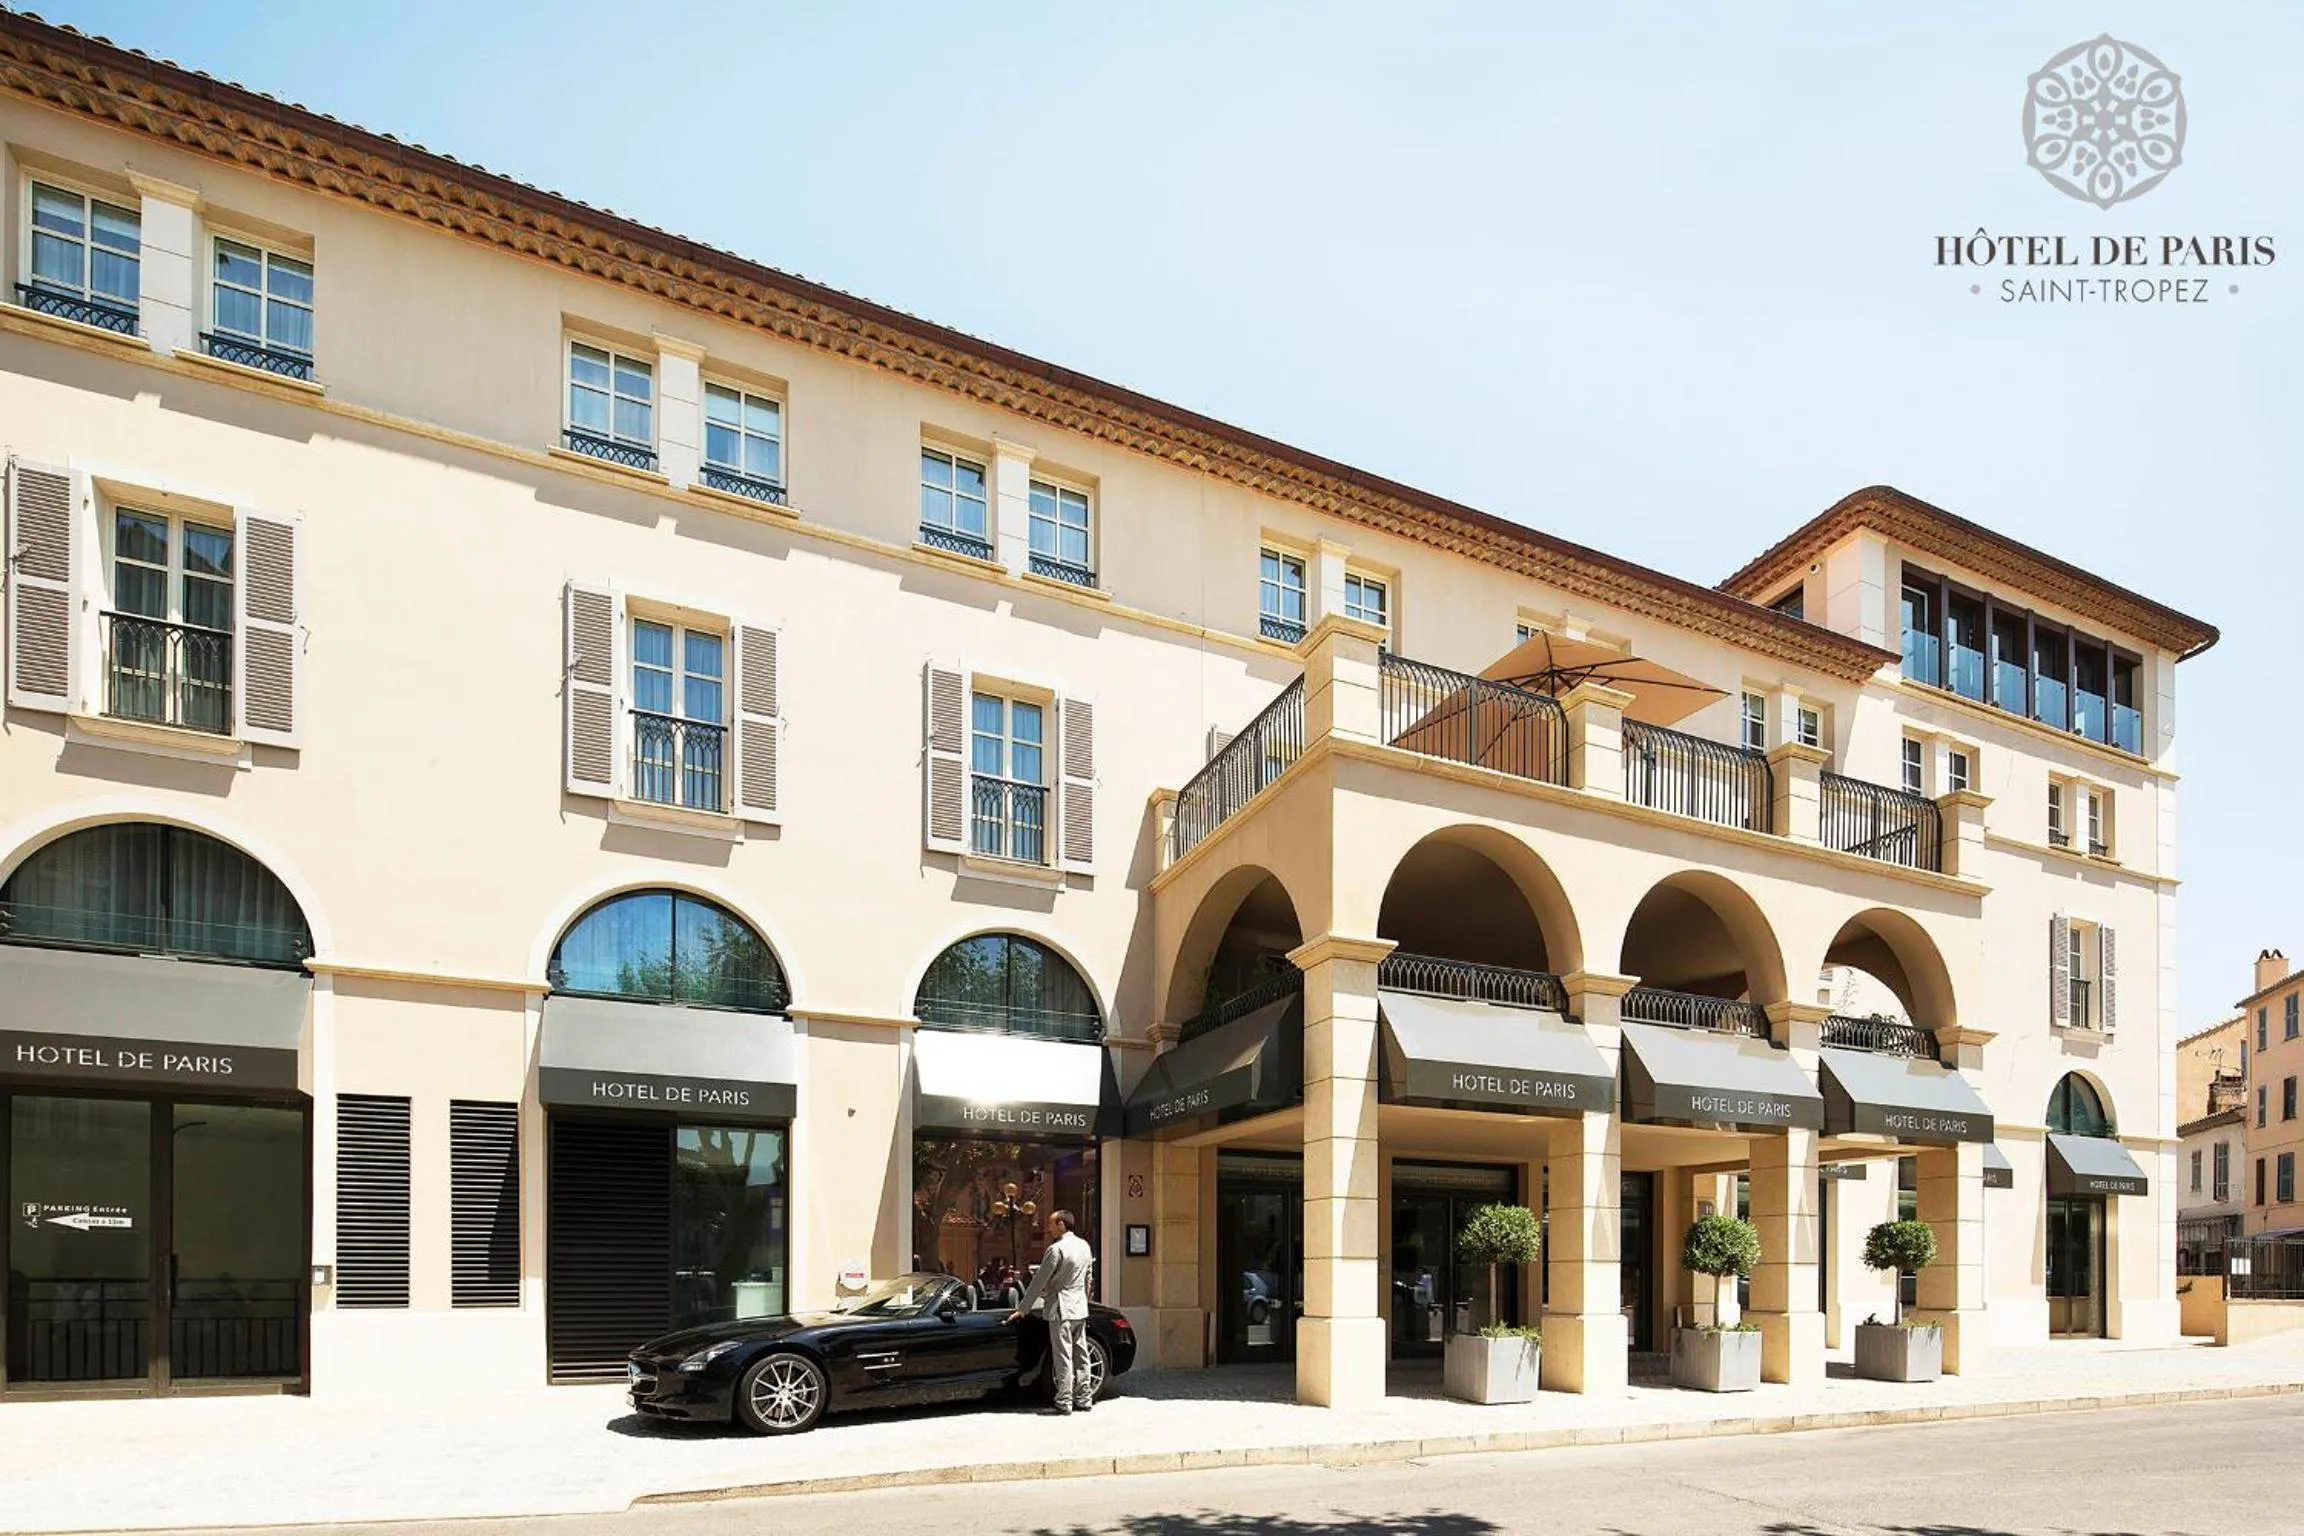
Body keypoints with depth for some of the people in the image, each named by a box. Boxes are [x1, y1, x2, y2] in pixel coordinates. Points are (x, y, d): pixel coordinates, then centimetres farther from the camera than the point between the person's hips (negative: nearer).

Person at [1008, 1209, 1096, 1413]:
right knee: (1080, 1355, 12)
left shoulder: (1056, 1249, -16)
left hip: (1061, 1309, -8)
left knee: (1063, 1357, -4)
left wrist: (1022, 1309, -6)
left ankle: (1064, 1403, -3)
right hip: (1080, 1309, 8)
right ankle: (1084, 1399, 16)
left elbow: (1039, 1281, -12)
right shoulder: (1084, 1246, 8)